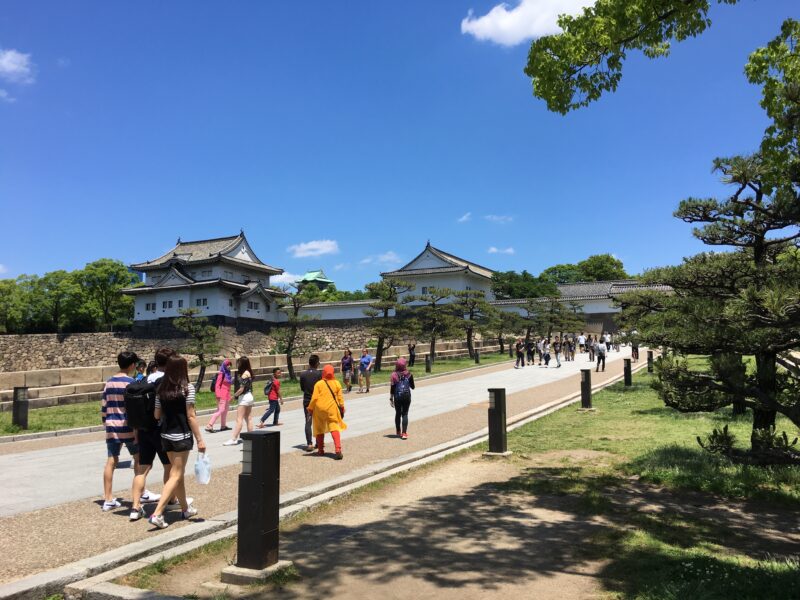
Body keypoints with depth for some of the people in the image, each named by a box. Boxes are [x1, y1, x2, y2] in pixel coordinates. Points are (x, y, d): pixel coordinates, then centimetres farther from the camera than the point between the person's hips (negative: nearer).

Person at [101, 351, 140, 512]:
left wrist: (106, 424, 21)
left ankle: (108, 499, 6)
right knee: (139, 458, 12)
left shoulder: (109, 382, 9)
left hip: (111, 427, 6)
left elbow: (103, 407, 12)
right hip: (127, 426, -5)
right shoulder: (131, 382, -11)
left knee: (111, 462, 5)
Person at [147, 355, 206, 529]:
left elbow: (157, 415, 7)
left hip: (166, 435, 6)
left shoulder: (161, 389, 4)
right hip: (182, 436, -6)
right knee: (176, 475, 0)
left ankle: (185, 509, 32)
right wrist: (199, 439, -9)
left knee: (178, 472, 19)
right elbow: (191, 416, -13)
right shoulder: (187, 388, -12)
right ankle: (157, 514, -8)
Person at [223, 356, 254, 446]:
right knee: (248, 418, 13)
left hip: (244, 397, -10)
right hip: (249, 396, 10)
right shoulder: (248, 372, 10)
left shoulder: (244, 374, -17)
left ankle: (234, 439, -8)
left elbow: (241, 389, -18)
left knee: (239, 419, -8)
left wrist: (234, 396, -8)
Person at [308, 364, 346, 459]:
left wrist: (310, 408, 6)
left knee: (319, 429, 16)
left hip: (319, 409, 0)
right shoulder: (336, 383, 2)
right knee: (334, 428, -2)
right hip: (332, 409, 0)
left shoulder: (318, 384, -3)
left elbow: (314, 398, -5)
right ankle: (338, 450, -19)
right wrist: (342, 408, 16)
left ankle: (320, 450, 24)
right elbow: (340, 397, 5)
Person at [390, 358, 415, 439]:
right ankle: (404, 433, -4)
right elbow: (412, 387, 5)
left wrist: (391, 399, 0)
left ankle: (398, 432, 26)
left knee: (398, 414, 15)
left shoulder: (394, 375, -8)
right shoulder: (409, 374, -5)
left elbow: (392, 388, -7)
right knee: (405, 414, 5)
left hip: (397, 397, 0)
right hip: (407, 396, 0)